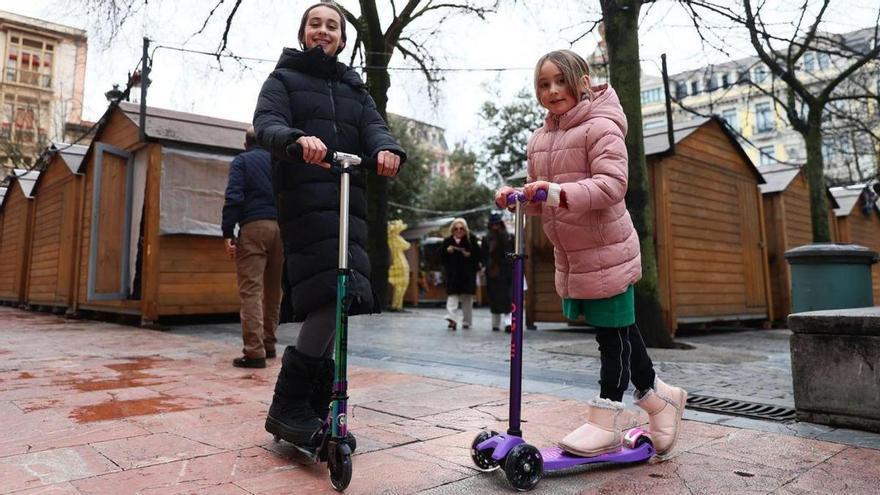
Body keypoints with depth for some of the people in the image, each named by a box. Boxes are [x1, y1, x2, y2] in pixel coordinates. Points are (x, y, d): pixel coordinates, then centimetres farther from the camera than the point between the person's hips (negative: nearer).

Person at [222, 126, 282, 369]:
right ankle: (269, 344, 22)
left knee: (251, 289, -6)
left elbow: (233, 197, -6)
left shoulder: (242, 160, 7)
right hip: (282, 226, 4)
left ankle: (255, 352, -12)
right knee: (274, 289, 13)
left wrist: (228, 233, -6)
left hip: (253, 226, -4)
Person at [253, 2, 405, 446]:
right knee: (332, 295, -21)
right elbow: (266, 123, -6)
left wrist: (386, 148, -20)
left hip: (348, 199, 5)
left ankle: (317, 408, 15)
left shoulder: (354, 88, 25)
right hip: (305, 198, -5)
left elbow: (373, 126, 6)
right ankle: (287, 406, -11)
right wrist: (296, 139, -30)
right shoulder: (284, 80, 14)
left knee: (331, 304, 3)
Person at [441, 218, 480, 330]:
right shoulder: (447, 240, 4)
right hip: (452, 273, 0)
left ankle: (467, 321, 19)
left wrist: (469, 255, -19)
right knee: (452, 295, -12)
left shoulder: (471, 239, -1)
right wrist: (447, 251, -15)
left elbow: (478, 254, -2)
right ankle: (452, 319, -19)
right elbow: (441, 257, 3)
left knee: (467, 298, 8)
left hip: (468, 273, 0)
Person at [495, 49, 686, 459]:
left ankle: (606, 422, 14)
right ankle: (658, 397, 34)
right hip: (569, 256, 8)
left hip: (605, 251, -8)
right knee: (621, 331, 16)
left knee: (613, 332, 2)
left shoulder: (600, 127, -11)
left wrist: (558, 191, -35)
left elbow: (612, 184, -24)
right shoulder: (539, 139, 12)